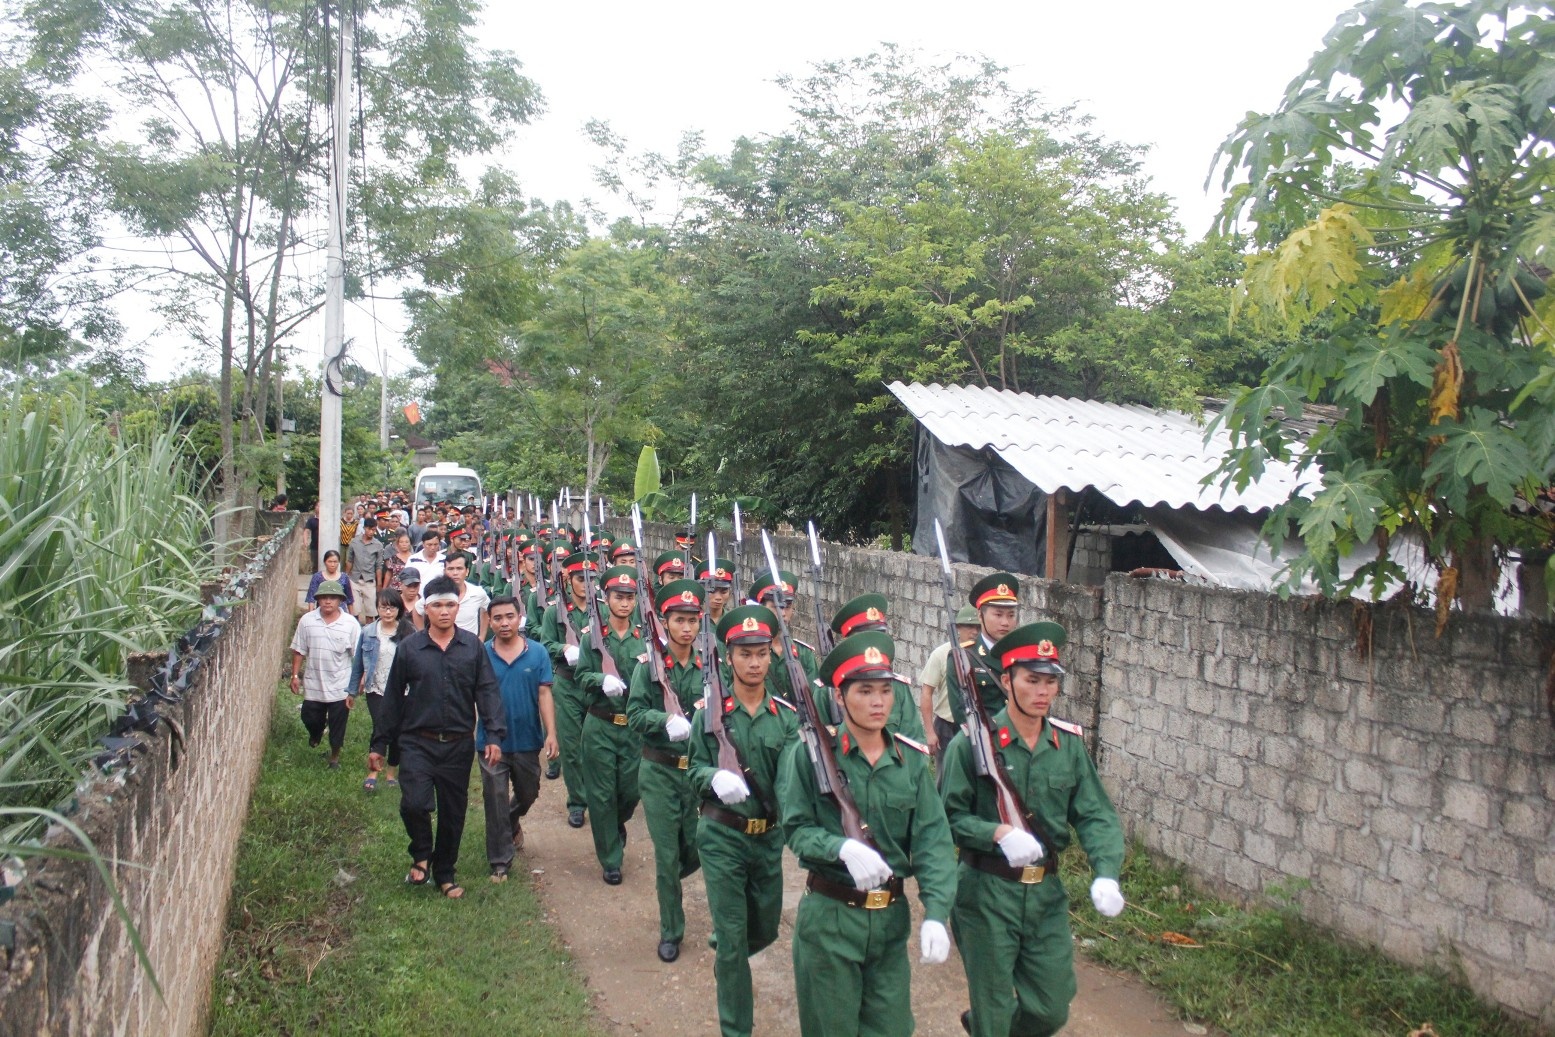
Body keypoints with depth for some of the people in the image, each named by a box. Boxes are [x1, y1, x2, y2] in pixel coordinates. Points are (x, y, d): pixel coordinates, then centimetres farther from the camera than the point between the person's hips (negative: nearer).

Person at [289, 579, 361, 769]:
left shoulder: (351, 624, -10)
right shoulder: (306, 621, -4)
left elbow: (357, 656, -6)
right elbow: (299, 651, 4)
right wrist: (295, 675, 2)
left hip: (340, 687, -2)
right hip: (313, 684, 2)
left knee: (337, 725, 9)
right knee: (309, 718, 15)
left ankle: (334, 757, 30)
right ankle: (316, 733, 50)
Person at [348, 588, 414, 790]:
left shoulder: (408, 632, -7)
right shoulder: (367, 632, -1)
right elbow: (358, 663, 8)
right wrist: (352, 691, 12)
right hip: (376, 690, 0)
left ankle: (393, 771, 28)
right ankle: (372, 773, -2)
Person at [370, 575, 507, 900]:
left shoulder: (473, 647, 1)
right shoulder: (409, 648, 0)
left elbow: (488, 691, 0)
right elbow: (393, 698, 6)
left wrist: (494, 735, -10)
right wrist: (379, 744, 7)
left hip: (458, 745, 1)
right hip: (417, 742, -1)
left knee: (453, 813, 9)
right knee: (414, 804, -17)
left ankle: (445, 873, 29)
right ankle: (421, 855, 13)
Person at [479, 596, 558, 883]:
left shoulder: (537, 653, -5)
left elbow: (544, 694, -4)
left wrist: (551, 733, -11)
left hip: (527, 740, 2)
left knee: (528, 794, 21)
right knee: (496, 802, 4)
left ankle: (512, 823, 53)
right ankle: (500, 862, 15)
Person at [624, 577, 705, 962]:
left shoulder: (709, 666, 1)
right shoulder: (650, 665, -5)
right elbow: (635, 715, -9)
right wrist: (667, 721, -25)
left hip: (699, 769, 2)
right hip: (659, 771, -2)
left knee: (697, 850, 6)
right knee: (667, 854, 4)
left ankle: (668, 883, 42)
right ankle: (671, 931, 22)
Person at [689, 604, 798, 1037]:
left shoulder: (786, 715, -3)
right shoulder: (710, 713, -8)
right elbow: (695, 769, -3)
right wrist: (715, 777, -25)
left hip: (769, 835, 3)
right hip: (722, 837, -3)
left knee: (766, 929, 19)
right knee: (733, 936, 2)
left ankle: (724, 949, 52)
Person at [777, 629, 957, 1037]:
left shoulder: (912, 760, -2)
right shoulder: (809, 753, -11)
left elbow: (933, 842, -6)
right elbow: (796, 829, -9)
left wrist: (935, 914, -18)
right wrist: (844, 847, -28)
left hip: (891, 916, 3)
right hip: (828, 916, -3)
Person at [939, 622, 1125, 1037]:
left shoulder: (1069, 743, -1)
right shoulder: (973, 742, -13)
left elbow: (1095, 815, -1)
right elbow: (948, 816, -11)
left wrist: (1106, 874, -16)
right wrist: (999, 833, -27)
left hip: (1047, 892, 5)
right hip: (986, 893, -4)